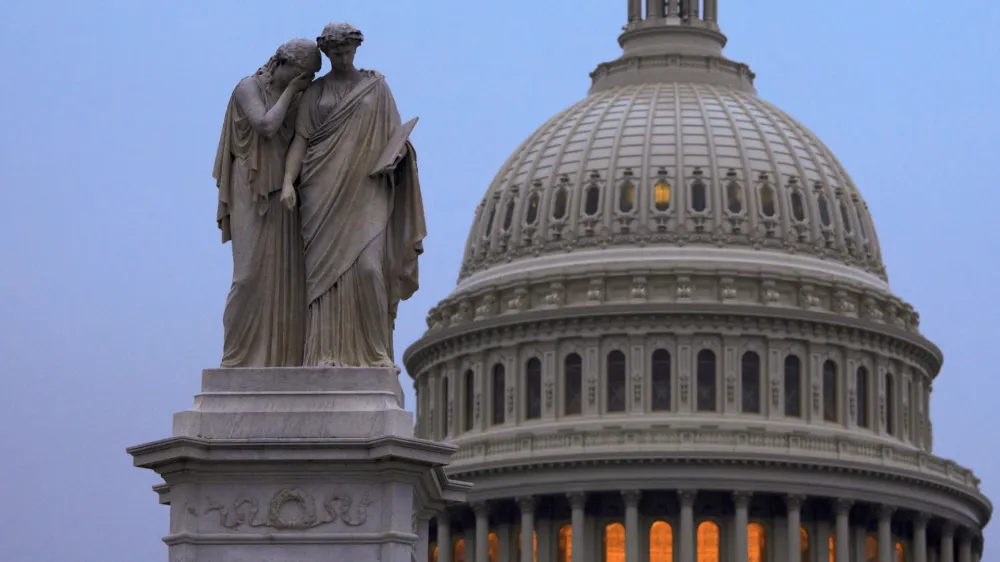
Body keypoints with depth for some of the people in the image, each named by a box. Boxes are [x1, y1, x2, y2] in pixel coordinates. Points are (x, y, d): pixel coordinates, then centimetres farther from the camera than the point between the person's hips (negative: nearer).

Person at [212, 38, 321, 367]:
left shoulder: (296, 97, 13)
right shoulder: (248, 88, -5)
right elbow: (266, 126, -20)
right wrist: (290, 90, -11)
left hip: (284, 195, 6)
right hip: (255, 194, -6)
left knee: (287, 277, -2)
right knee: (253, 274, -11)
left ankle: (282, 358, -3)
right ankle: (238, 360, -6)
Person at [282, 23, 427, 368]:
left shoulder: (376, 86, 12)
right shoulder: (314, 93, 12)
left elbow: (395, 134, 11)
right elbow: (301, 140, 4)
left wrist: (395, 156, -11)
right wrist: (288, 182, -11)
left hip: (366, 190, -1)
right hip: (324, 191, 1)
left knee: (367, 266, -15)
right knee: (325, 270, -8)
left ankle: (372, 350, -8)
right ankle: (329, 353, -10)